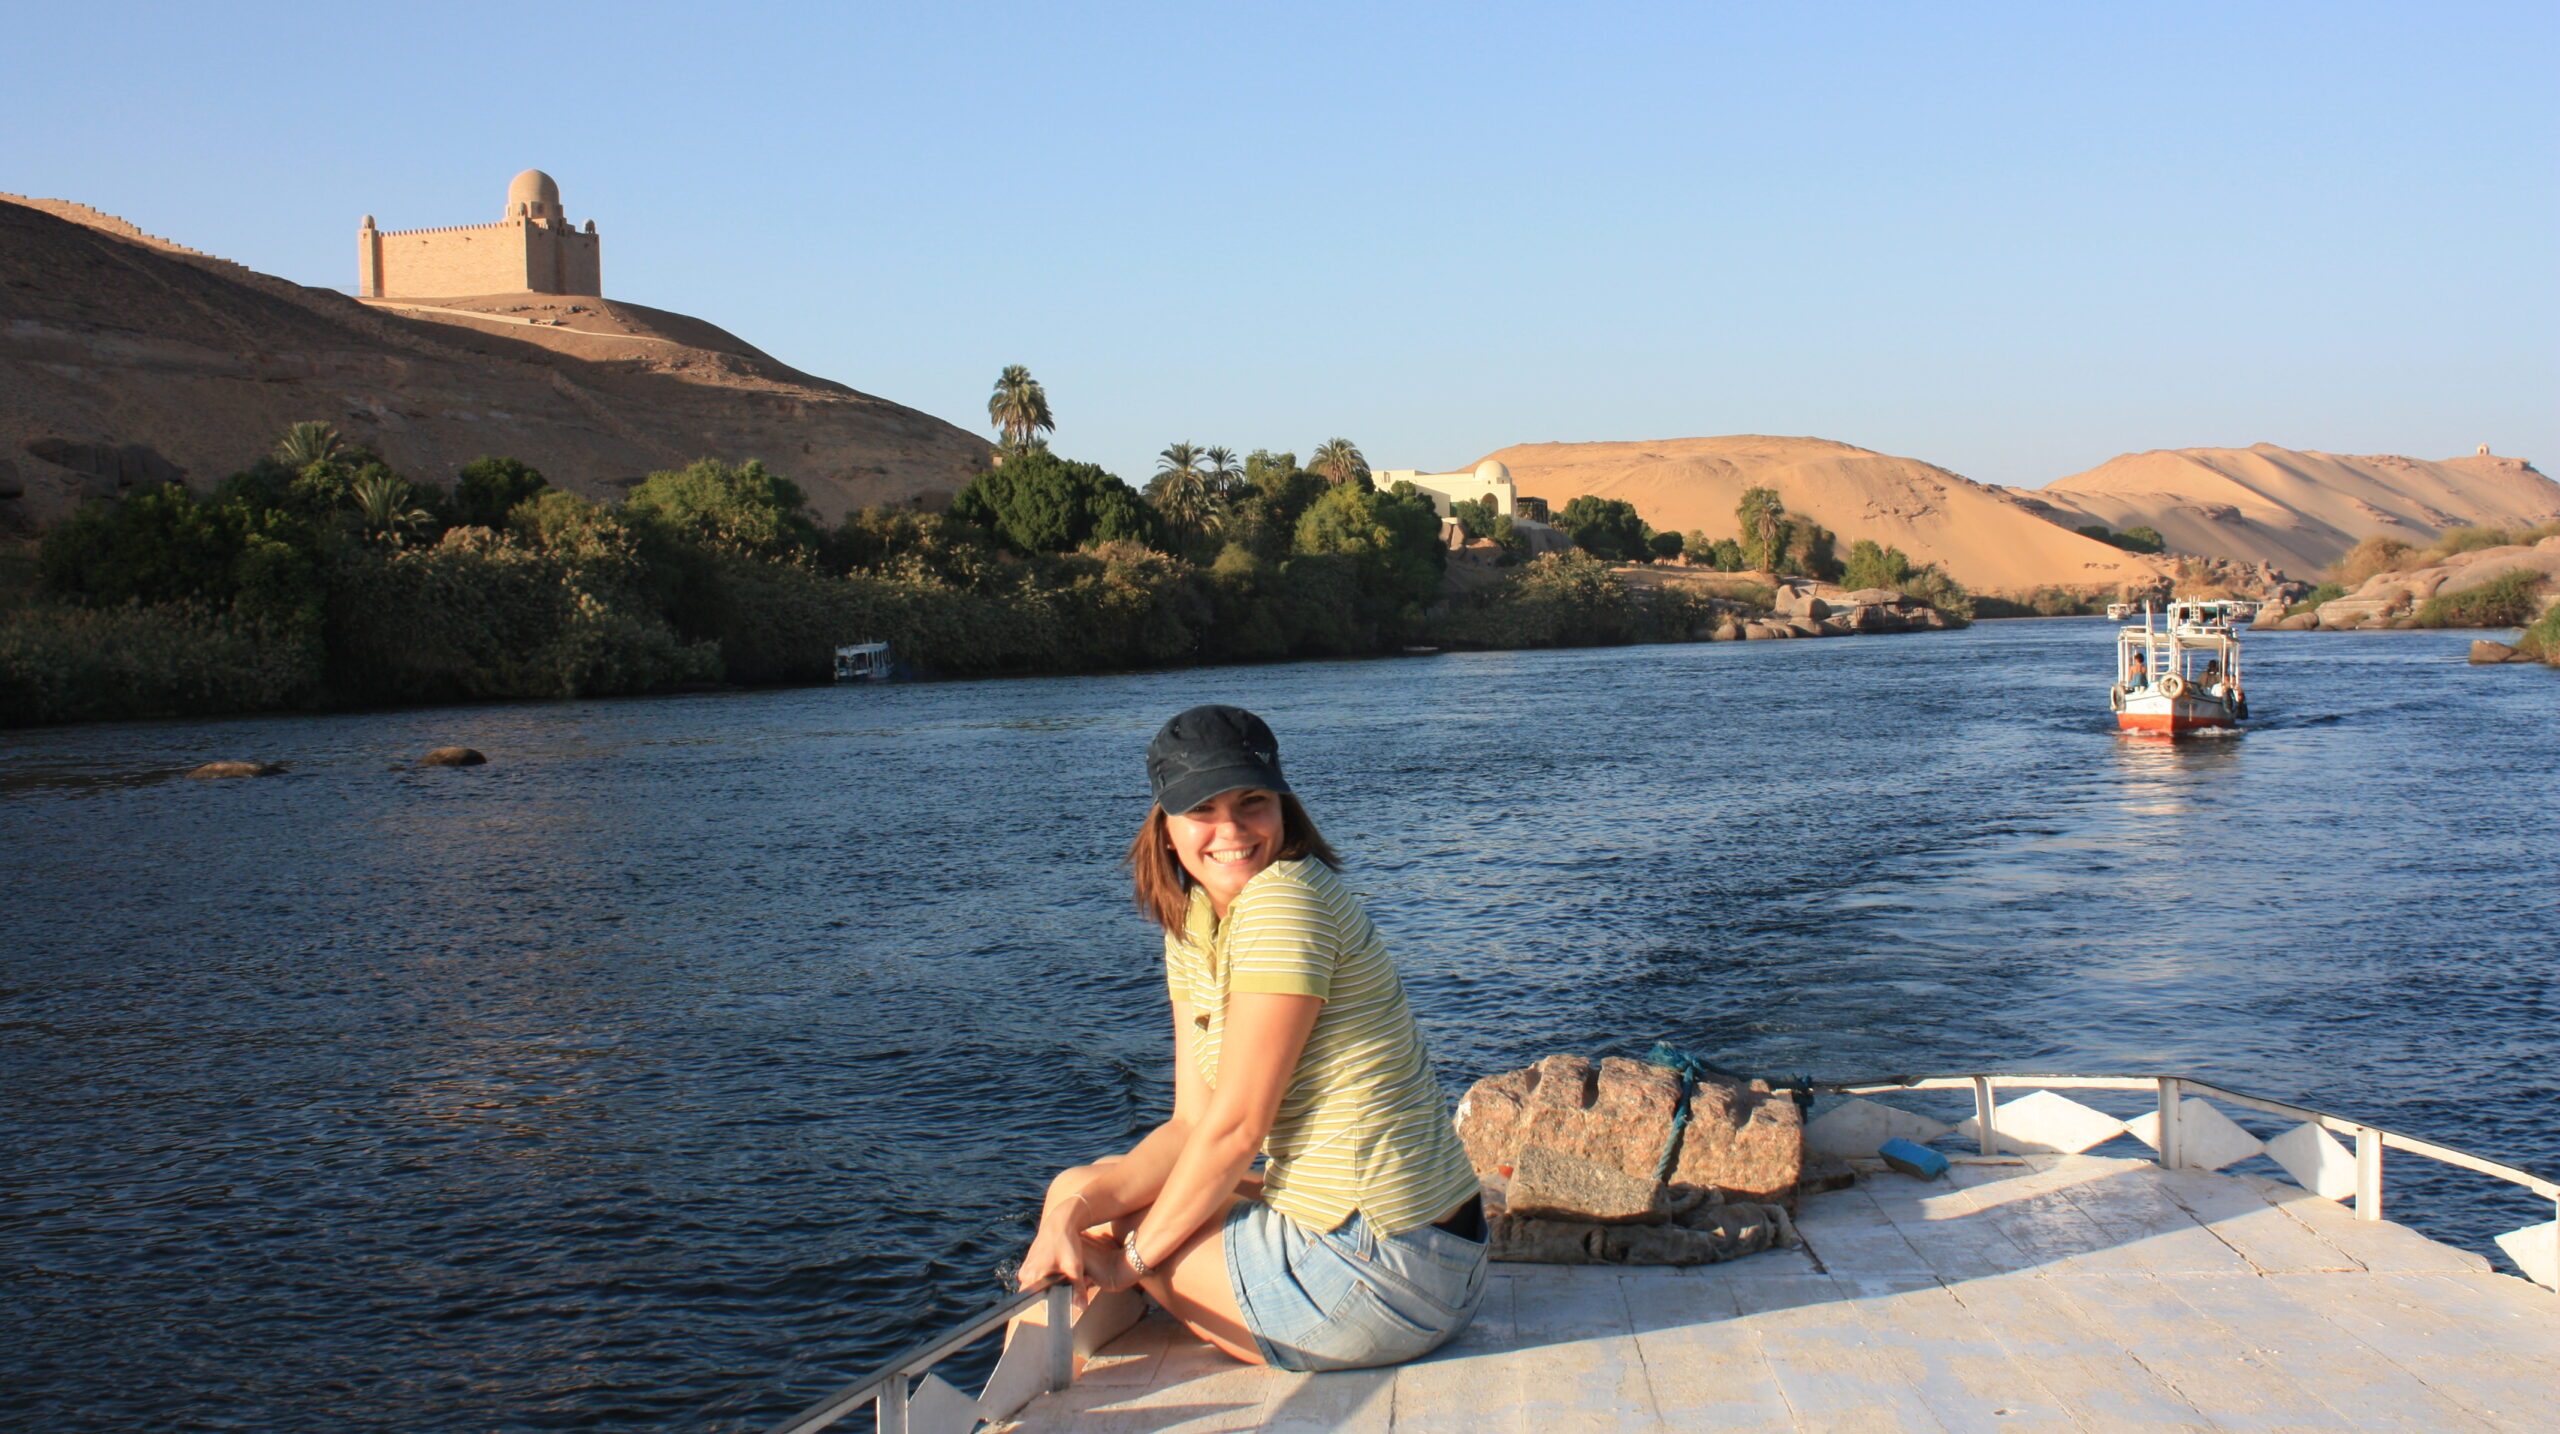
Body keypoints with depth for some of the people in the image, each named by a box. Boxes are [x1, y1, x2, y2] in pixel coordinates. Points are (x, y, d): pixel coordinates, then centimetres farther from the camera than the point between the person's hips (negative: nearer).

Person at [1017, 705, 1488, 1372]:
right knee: (1083, 1188, 18)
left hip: (1378, 1276, -9)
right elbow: (1192, 1124, 6)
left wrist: (1133, 1255, -6)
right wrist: (1078, 1204, -10)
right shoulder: (1191, 925, 9)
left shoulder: (1282, 898, -17)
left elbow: (1236, 1125, -17)